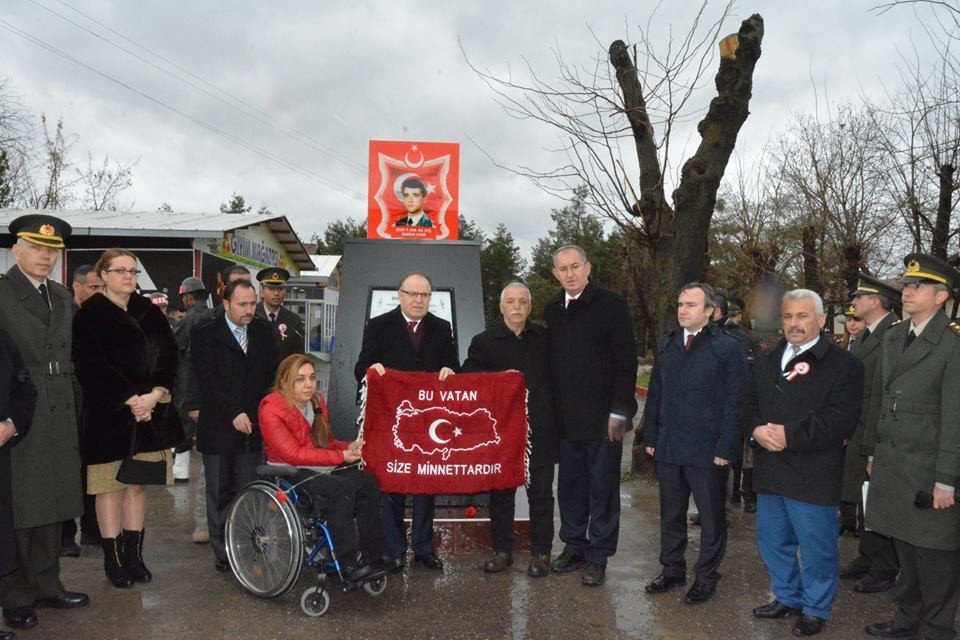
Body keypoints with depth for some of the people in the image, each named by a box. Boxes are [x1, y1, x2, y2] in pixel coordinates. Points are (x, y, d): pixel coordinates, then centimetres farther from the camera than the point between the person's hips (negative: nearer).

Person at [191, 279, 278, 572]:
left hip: (252, 426, 3)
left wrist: (259, 413, 3)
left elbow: (271, 374, 12)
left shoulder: (263, 332, 8)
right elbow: (208, 380, -12)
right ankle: (222, 552, 16)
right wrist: (234, 413, -18)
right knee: (219, 493, 6)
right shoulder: (205, 334, -4)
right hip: (219, 428, -3)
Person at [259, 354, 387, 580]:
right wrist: (341, 456, -21)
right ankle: (348, 563, -24)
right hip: (288, 472, -6)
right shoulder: (272, 409, -14)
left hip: (319, 466, 6)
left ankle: (374, 553, -14)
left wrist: (348, 447, -7)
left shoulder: (317, 402, 8)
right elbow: (293, 454, -20)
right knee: (341, 488, -32)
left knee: (367, 482, -20)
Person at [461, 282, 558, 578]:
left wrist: (552, 412, 0)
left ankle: (541, 552, 17)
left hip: (540, 431, 0)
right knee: (500, 492, 9)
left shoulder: (545, 339, 8)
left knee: (541, 493, 6)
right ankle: (502, 550, 22)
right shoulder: (484, 342, 6)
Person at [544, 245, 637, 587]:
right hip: (566, 417, 5)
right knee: (570, 486, 13)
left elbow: (626, 361, -11)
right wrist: (551, 408, 9)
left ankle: (598, 557, 16)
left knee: (602, 488, 5)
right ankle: (574, 546, 27)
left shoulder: (611, 304, -8)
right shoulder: (553, 309, 9)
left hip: (602, 417, -5)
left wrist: (619, 411, -15)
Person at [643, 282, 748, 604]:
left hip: (708, 451, -5)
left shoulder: (728, 347, -8)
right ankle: (672, 569, 31)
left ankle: (706, 577, 25)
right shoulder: (666, 344, 9)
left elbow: (734, 403, -11)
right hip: (668, 447, 5)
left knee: (711, 517, 10)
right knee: (670, 514, 16)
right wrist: (650, 437, 7)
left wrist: (725, 447, -15)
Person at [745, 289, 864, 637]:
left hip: (813, 474, -6)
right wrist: (758, 429, -9)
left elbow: (841, 420, -17)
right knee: (772, 540, 17)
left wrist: (790, 435, -20)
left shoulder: (843, 364, -8)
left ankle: (816, 609, 26)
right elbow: (751, 403, 13)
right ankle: (786, 597, 36)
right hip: (770, 470, 6)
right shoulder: (765, 360, 13)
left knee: (816, 546, 7)